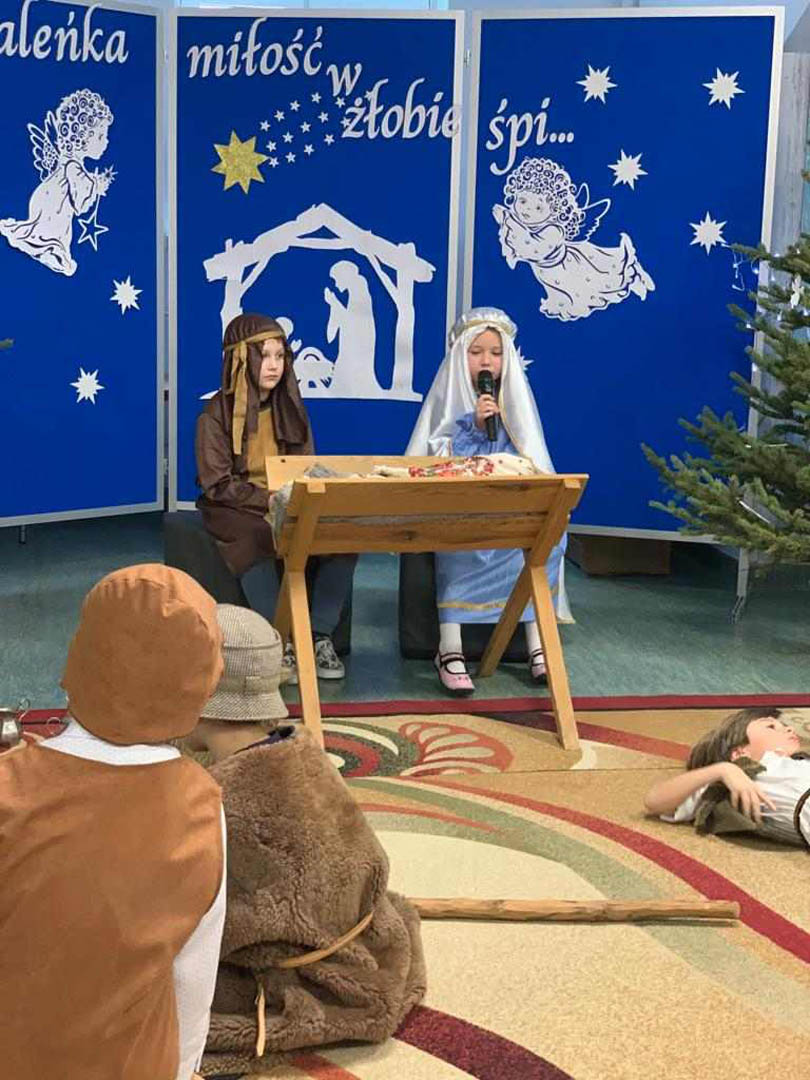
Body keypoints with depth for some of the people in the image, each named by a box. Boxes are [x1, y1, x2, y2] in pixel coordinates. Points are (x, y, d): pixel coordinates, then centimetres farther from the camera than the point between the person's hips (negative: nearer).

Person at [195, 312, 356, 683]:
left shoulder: (291, 409, 11)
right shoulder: (217, 414, -4)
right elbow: (218, 485, -10)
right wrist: (270, 500, -20)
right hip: (235, 510, -4)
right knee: (258, 538, -40)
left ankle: (321, 637, -17)